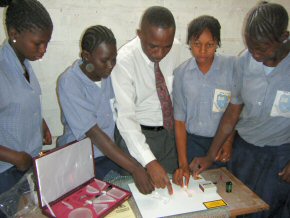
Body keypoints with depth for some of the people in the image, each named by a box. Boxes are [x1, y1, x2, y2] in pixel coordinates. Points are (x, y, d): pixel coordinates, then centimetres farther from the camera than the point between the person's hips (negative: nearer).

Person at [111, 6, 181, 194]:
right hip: (137, 134, -4)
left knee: (172, 185, 17)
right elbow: (125, 117, -28)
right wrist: (150, 162, -35)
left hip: (169, 131, 5)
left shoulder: (176, 48, -9)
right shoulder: (125, 60, -24)